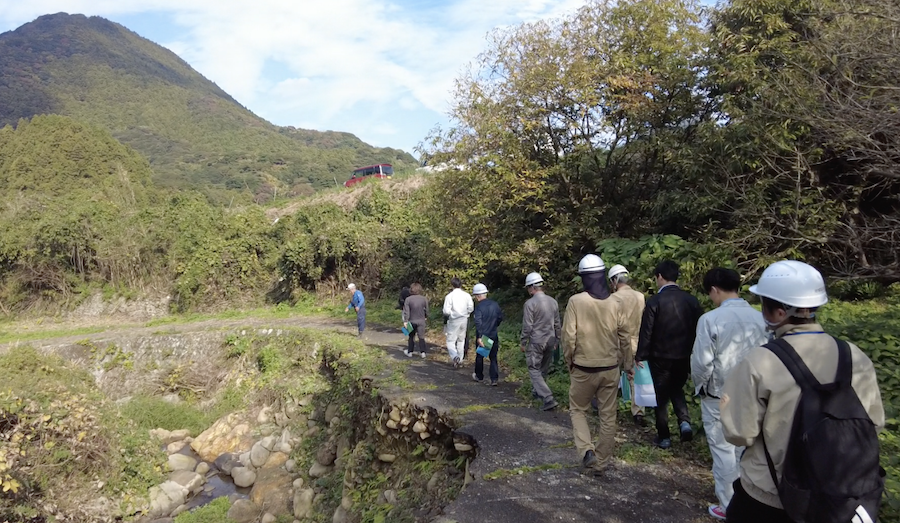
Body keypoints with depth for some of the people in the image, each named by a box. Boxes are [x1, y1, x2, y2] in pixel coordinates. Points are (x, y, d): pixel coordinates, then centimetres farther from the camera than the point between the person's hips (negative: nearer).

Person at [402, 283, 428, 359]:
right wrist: (426, 317, 22)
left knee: (411, 337, 15)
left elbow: (406, 312, -11)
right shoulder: (424, 299, -4)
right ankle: (422, 352, 6)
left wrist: (405, 321, -8)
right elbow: (426, 310, 5)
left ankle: (410, 352, 20)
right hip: (421, 321, 0)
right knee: (421, 337, 8)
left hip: (412, 321, 0)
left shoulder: (408, 299, -9)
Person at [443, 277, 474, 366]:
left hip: (454, 320, -4)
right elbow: (471, 308, -1)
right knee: (461, 340, 19)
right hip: (464, 320, 4)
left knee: (450, 341, 3)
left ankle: (455, 356, -20)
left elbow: (446, 311, -15)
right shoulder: (466, 295, -2)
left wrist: (451, 313, 6)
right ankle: (460, 359, 26)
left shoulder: (449, 296, -12)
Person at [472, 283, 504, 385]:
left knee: (479, 356, 15)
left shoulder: (479, 307, -16)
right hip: (493, 335, 4)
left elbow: (478, 323, -24)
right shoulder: (494, 304, 0)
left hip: (482, 335, -4)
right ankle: (494, 379, 1)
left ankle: (479, 376, 29)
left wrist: (479, 337, -25)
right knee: (493, 357, 8)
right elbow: (500, 317, 10)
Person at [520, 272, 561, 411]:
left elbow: (527, 326, -14)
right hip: (550, 340, 7)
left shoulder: (530, 303, -15)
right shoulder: (553, 302, 4)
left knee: (534, 370, 0)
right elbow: (557, 324, 11)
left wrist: (523, 343, -3)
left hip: (536, 342, -6)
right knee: (544, 369, 19)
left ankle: (548, 398, -11)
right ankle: (536, 391, 36)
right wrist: (556, 340, 22)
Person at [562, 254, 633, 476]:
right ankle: (601, 462, 22)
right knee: (608, 416, 13)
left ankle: (586, 451, 0)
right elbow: (625, 337, 2)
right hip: (610, 368, 3)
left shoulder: (576, 301, -14)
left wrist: (569, 362, 3)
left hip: (583, 369, -2)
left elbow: (569, 337, -12)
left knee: (578, 410, 17)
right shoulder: (616, 303, -5)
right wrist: (628, 364, 15)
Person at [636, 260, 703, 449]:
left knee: (662, 396, 9)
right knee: (677, 389, 25)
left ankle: (664, 437, 17)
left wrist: (641, 356, -3)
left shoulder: (654, 301, -15)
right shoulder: (691, 300, -2)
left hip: (661, 357, -4)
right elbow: (698, 328, 4)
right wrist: (693, 351, 15)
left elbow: (646, 331, -14)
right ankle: (684, 421, 6)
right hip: (684, 356, 4)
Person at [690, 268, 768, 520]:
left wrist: (700, 386, 3)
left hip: (719, 396, -4)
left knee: (723, 450, 11)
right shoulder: (760, 318, -9)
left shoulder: (710, 319, -21)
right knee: (745, 449, 20)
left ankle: (728, 506, 24)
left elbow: (702, 362, -17)